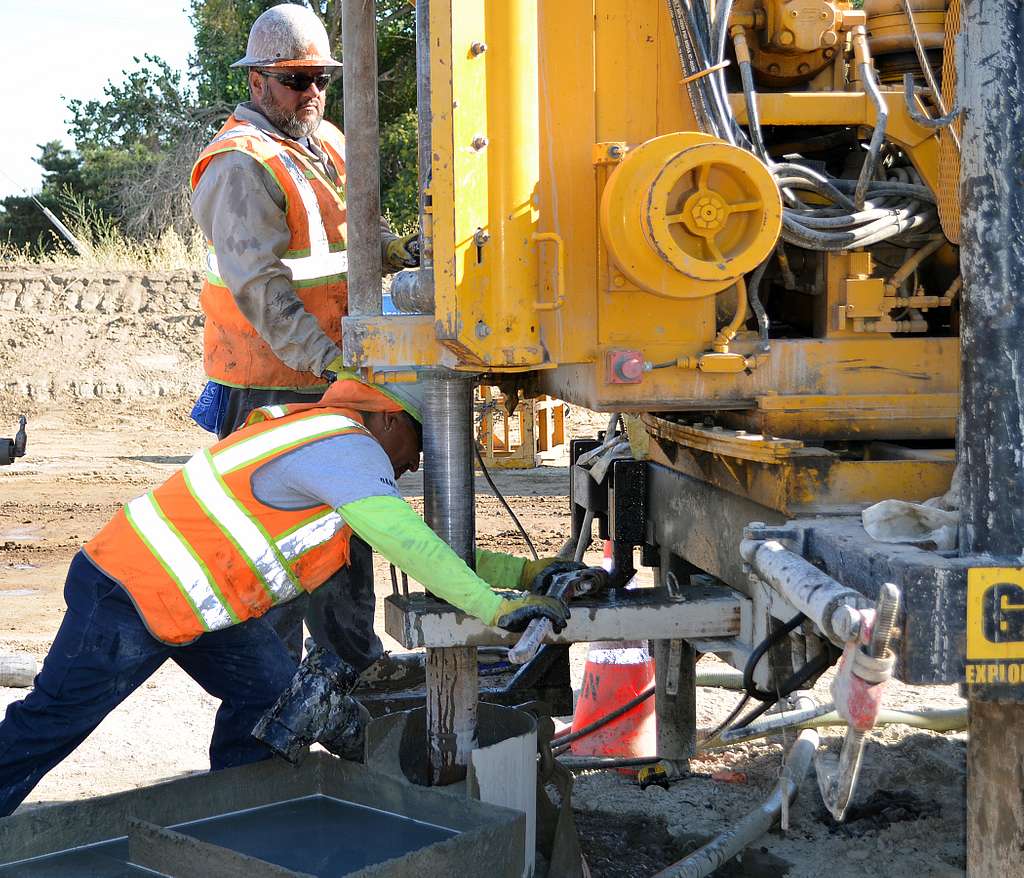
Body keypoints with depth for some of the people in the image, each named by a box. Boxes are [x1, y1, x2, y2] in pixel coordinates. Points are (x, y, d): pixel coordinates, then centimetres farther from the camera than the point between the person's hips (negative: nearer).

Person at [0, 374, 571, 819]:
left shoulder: (335, 447, 13)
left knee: (268, 690, 7)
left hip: (185, 598, 10)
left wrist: (522, 572, 9)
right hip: (130, 601, -10)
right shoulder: (346, 446, -19)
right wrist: (494, 607, -32)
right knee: (53, 721, 3)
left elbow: (414, 542, 15)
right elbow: (405, 541, -32)